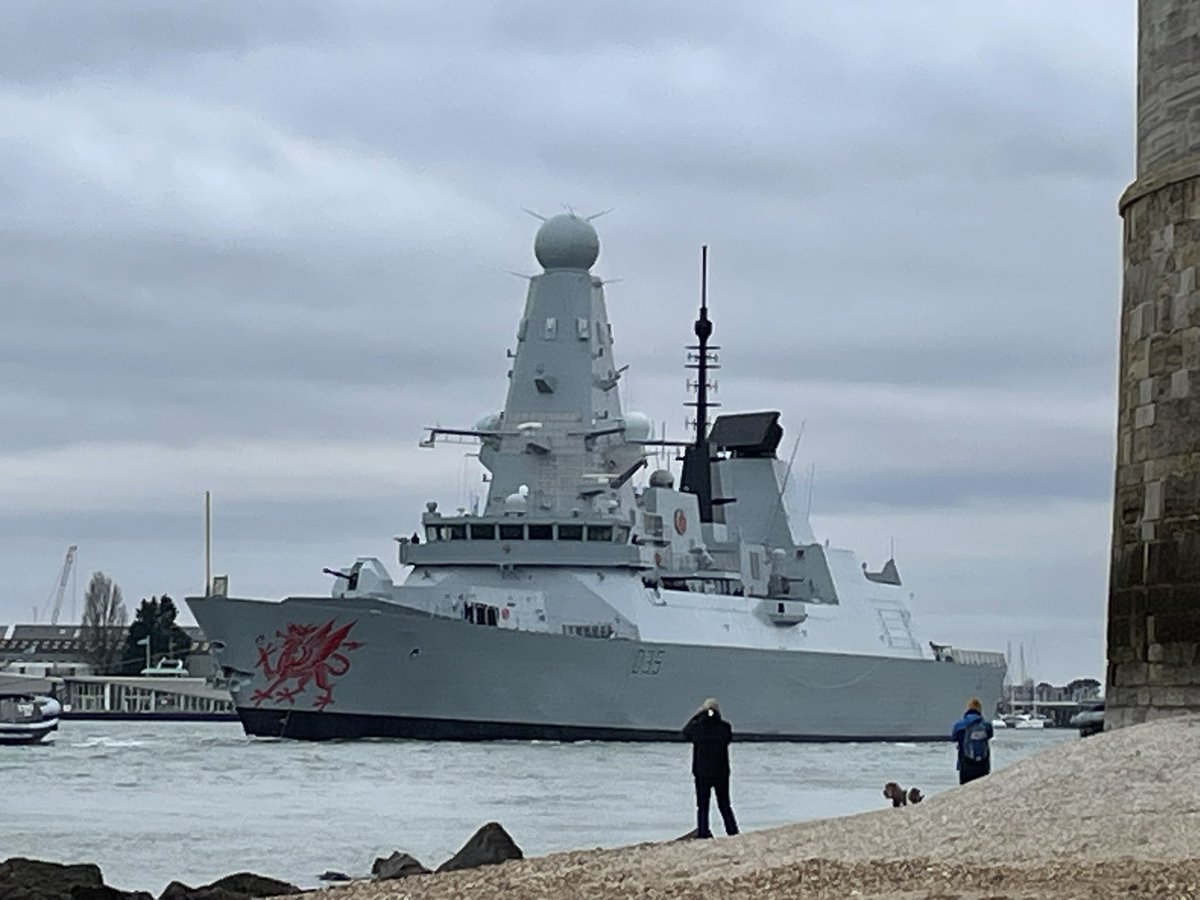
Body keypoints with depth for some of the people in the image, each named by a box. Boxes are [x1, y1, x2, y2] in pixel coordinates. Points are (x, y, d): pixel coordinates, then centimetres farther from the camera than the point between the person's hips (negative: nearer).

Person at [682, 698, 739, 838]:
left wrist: (697, 715, 16)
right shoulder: (724, 727, -9)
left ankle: (702, 831, -1)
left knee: (702, 805, 5)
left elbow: (685, 732, 13)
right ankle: (732, 831, 12)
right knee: (724, 804, 13)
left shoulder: (696, 726, -8)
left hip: (701, 772, -1)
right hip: (721, 772, 1)